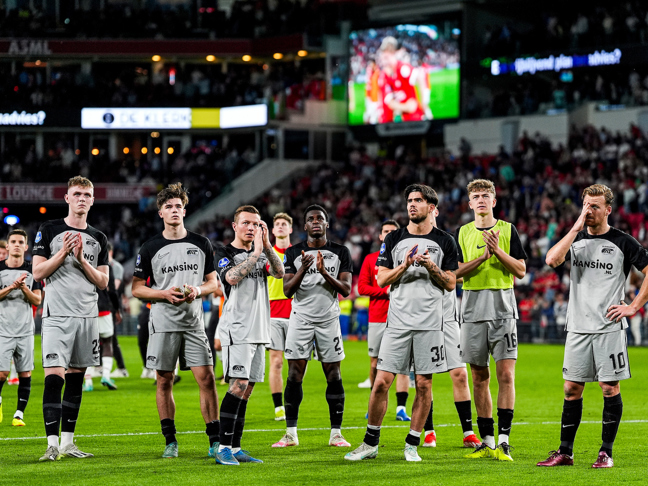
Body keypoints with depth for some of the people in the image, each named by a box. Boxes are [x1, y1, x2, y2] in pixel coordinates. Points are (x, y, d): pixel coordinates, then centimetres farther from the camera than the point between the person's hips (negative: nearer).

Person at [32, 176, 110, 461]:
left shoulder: (98, 239, 13)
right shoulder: (49, 231, 2)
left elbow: (103, 282, 9)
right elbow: (37, 272, -2)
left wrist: (81, 259, -6)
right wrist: (63, 253, -13)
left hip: (87, 316, 4)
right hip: (57, 314, -4)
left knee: (76, 379, 7)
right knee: (54, 378, -14)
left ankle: (68, 442, 13)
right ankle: (52, 444, -16)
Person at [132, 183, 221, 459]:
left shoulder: (201, 245, 8)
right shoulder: (150, 248, 3)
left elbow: (213, 282, 14)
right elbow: (137, 289, 4)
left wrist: (198, 290, -8)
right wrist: (165, 294, -11)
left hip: (194, 322, 1)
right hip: (163, 323, -1)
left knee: (206, 378, -7)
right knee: (164, 381, 1)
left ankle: (215, 441, -3)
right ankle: (170, 441, 9)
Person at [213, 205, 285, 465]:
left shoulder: (261, 254, 17)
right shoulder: (224, 253, -1)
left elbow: (279, 273, 0)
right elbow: (232, 277, -20)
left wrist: (267, 245, -9)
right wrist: (256, 253, -19)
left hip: (259, 331, 7)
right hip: (236, 330, -7)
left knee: (247, 388, 6)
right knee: (239, 385, -17)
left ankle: (235, 448, 9)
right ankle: (223, 448, -17)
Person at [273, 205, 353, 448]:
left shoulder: (341, 252, 5)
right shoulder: (294, 253, 6)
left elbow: (346, 289, -2)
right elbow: (287, 290, 0)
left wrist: (324, 272, -16)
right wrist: (302, 270, -16)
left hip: (329, 319, 0)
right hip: (301, 317, 0)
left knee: (334, 376, -1)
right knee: (294, 375, -5)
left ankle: (336, 433, 5)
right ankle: (291, 433, -1)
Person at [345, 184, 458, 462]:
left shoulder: (444, 242, 7)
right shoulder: (394, 239, 9)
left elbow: (450, 284, 6)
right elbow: (382, 279, 6)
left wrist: (431, 267, -11)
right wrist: (405, 265, -11)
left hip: (430, 323, 0)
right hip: (398, 321, 1)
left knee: (423, 384, 0)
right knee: (382, 382, -4)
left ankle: (412, 445, 10)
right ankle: (371, 443, 6)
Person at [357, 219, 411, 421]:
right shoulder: (370, 259, 10)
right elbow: (362, 287, 2)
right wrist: (386, 291, -10)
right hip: (376, 319, 1)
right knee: (375, 363, 5)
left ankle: (401, 408, -9)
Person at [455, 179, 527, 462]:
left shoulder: (507, 230, 5)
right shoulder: (463, 233, 10)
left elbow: (521, 271, 1)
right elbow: (455, 272, 1)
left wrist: (498, 251, -12)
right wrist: (482, 257, -13)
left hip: (503, 308, -2)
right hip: (473, 309, 2)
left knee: (506, 374, -11)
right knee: (479, 377, 4)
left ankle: (503, 441, -11)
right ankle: (486, 441, 11)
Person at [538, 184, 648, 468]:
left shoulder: (622, 242, -2)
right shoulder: (576, 239, 9)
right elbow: (552, 259, -9)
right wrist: (577, 227, -11)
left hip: (609, 327, -4)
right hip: (577, 326, 4)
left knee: (610, 388, -2)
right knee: (572, 388, 5)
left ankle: (606, 452, 5)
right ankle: (565, 452, 11)